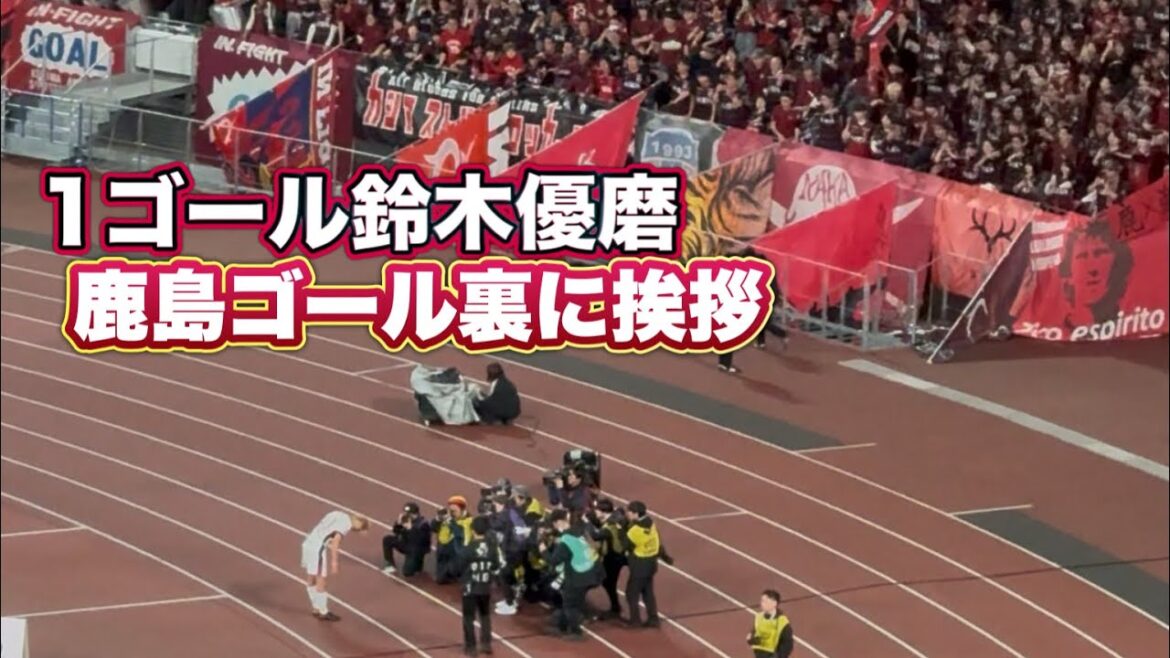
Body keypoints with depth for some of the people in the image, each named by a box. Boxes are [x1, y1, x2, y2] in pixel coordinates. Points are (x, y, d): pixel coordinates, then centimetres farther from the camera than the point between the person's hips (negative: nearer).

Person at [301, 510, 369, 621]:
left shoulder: (339, 516, 18)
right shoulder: (347, 523, -9)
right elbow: (335, 541, -19)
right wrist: (334, 563, -18)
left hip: (308, 543, 10)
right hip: (316, 548, -10)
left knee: (311, 581, 20)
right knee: (320, 582, 4)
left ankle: (317, 609, 35)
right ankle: (323, 613, 15)